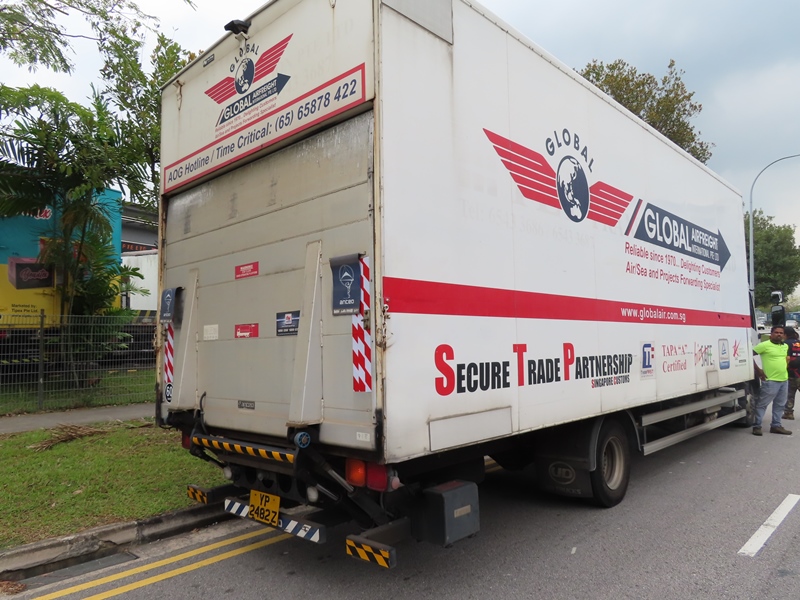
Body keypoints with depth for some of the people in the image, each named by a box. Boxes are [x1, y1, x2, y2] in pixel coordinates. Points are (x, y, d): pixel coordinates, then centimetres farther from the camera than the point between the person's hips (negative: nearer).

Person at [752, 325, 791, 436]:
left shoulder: (785, 346, 11)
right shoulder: (764, 345, -13)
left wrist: (786, 367, 14)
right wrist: (758, 370, -12)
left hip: (784, 380, 8)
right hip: (770, 381, -8)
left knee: (780, 405, 14)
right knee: (762, 404, -2)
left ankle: (776, 426, 24)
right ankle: (757, 426, 3)